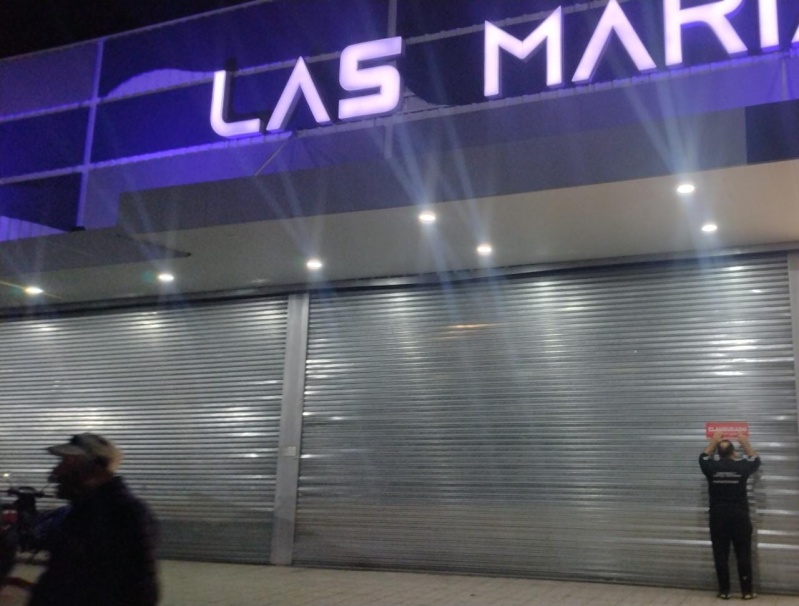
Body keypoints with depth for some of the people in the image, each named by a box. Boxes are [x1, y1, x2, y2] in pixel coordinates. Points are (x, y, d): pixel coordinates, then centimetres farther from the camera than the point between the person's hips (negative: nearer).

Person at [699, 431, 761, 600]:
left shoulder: (711, 467, -4)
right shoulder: (742, 466, -6)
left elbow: (703, 457, 21)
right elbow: (755, 459, 17)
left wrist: (713, 442, 30)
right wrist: (745, 443, 28)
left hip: (718, 517, 1)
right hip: (740, 517, -1)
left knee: (721, 556, 5)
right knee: (743, 555, 6)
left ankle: (724, 591, 9)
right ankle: (746, 591, 9)